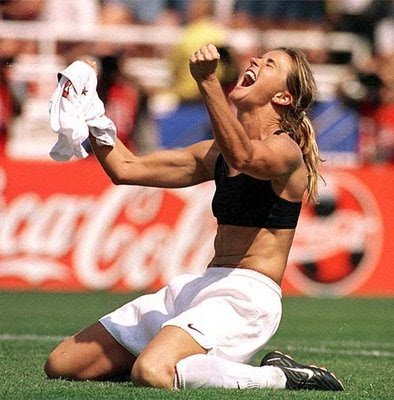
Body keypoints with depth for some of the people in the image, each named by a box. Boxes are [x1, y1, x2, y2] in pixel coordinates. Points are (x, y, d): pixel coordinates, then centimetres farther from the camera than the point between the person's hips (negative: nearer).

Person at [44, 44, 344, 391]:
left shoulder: (285, 149, -7)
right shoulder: (218, 151, 19)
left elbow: (243, 157, -32)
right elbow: (125, 168, 20)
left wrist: (208, 82, -41)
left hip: (247, 294, -9)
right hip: (197, 286, 9)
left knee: (151, 374, -36)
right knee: (61, 366, 3)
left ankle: (278, 377, -14)